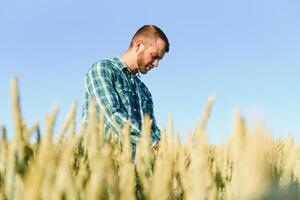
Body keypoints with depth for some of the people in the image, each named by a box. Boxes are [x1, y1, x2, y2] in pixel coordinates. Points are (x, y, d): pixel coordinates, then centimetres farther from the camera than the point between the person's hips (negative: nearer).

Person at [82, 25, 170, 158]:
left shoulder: (144, 91, 22)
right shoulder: (102, 69, 0)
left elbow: (152, 130, 19)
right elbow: (113, 115, -14)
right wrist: (153, 144, -20)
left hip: (135, 159, 6)